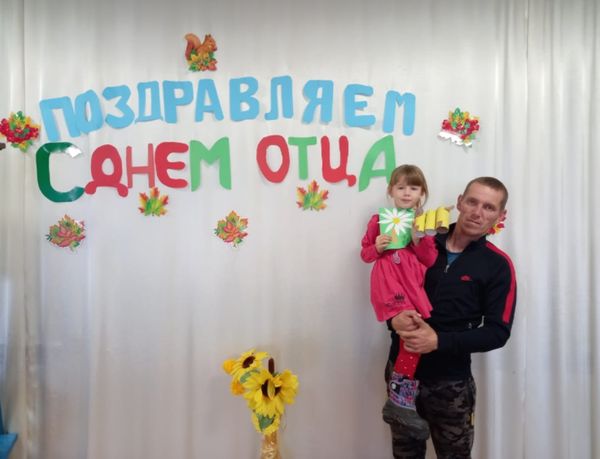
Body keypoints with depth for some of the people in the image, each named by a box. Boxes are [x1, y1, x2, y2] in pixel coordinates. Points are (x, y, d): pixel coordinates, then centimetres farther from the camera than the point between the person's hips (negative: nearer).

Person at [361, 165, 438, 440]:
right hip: (388, 285, -5)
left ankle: (398, 399, 15)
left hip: (413, 286, 5)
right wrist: (377, 247, -10)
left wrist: (420, 241, -7)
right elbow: (365, 253, 11)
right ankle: (400, 399, -9)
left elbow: (431, 261, 10)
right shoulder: (379, 220, 7)